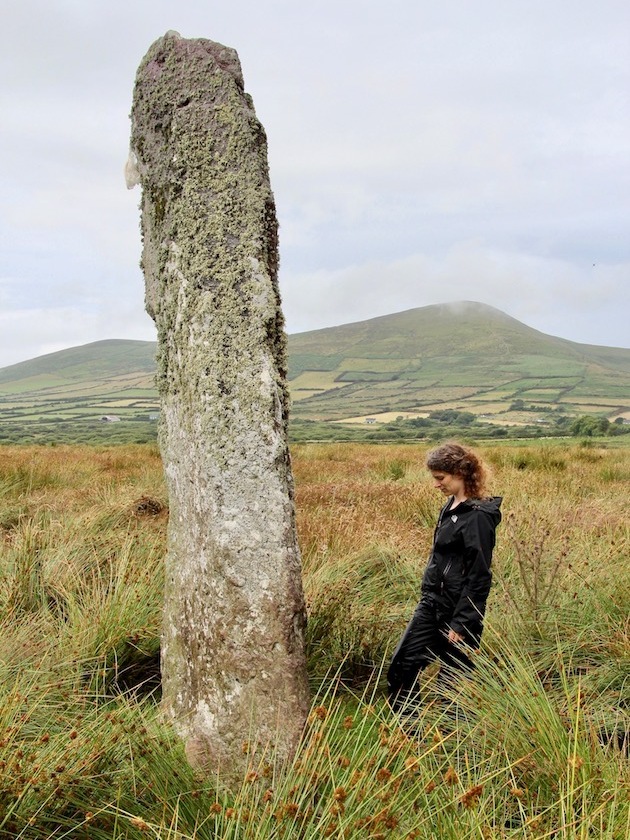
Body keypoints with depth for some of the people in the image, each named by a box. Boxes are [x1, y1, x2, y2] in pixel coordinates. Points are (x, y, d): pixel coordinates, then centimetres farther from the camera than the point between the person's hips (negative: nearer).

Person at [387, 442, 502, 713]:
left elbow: (479, 576, -19)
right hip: (433, 603, 9)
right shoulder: (451, 507, 9)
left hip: (459, 609, -9)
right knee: (402, 666, 9)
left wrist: (461, 623, -17)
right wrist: (427, 596, 19)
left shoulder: (477, 515, -18)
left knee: (452, 681, 5)